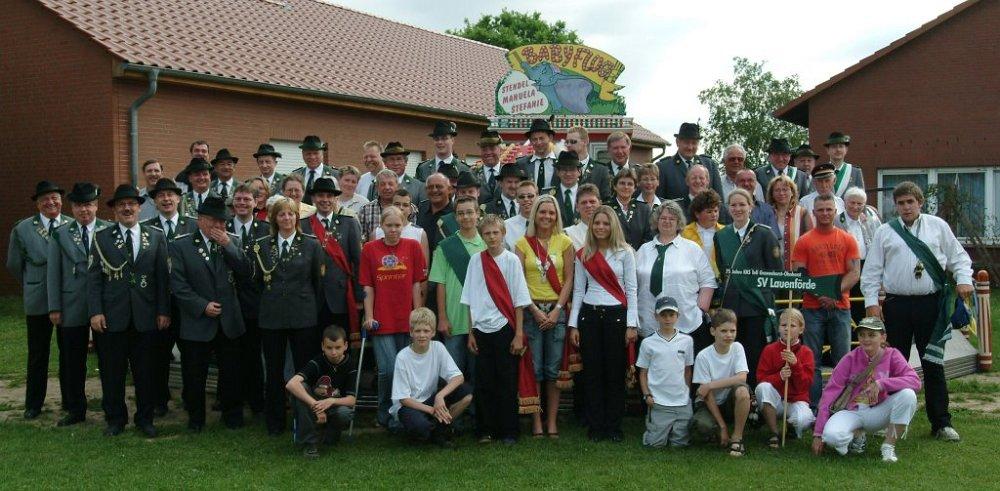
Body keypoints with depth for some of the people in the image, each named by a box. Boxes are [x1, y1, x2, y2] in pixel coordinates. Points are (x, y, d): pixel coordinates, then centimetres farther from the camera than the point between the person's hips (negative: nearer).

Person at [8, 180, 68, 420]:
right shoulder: (22, 229, -2)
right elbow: (14, 264, 7)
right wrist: (31, 286, 11)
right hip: (37, 300, 0)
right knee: (38, 355, 9)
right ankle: (33, 405, 21)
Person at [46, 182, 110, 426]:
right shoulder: (59, 234, 5)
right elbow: (53, 273, 4)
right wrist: (54, 307, -1)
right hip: (72, 306, 2)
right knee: (72, 361, 8)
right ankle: (75, 409, 22)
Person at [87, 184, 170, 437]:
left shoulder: (156, 237, 5)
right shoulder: (102, 238, 3)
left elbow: (163, 276, 3)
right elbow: (94, 278, 0)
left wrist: (163, 311, -2)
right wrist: (95, 312, -8)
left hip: (145, 317, 0)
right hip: (112, 317, 0)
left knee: (144, 371, 8)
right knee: (112, 371, 8)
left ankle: (145, 418, 21)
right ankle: (115, 418, 22)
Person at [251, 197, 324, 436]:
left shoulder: (311, 244, 1)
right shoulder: (262, 245, 6)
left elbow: (319, 281, 4)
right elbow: (255, 279, 10)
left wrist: (316, 311, 4)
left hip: (304, 317, -1)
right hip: (272, 317, 2)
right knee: (274, 371, 9)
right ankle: (274, 423, 21)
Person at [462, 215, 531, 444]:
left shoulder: (511, 260, -3)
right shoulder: (476, 260, 4)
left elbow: (519, 301, -3)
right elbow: (470, 300, 7)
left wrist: (518, 335, -6)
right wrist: (471, 332, 4)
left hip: (505, 328, -2)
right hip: (481, 328, 2)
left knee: (507, 382, 3)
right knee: (483, 382, 6)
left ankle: (508, 431, 12)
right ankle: (485, 430, 17)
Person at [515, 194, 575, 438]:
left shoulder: (564, 242, 5)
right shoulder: (522, 243, 3)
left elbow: (568, 279, 3)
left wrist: (557, 310, -7)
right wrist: (536, 311, -8)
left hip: (556, 310, 1)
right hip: (531, 310, 0)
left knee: (553, 369, 3)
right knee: (533, 369, 1)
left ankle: (552, 422, 10)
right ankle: (536, 422, 8)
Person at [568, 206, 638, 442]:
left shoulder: (624, 253, 2)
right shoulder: (583, 255, 8)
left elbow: (631, 290, 0)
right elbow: (578, 291, 9)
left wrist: (632, 324, -6)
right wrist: (573, 324, 3)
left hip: (616, 315, -2)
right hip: (589, 315, 2)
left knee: (615, 372, 1)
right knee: (592, 372, 3)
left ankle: (614, 426, 12)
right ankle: (595, 426, 12)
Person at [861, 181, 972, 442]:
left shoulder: (937, 226, 9)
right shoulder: (885, 232, 8)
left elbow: (958, 256, 13)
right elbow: (872, 271, 7)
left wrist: (964, 280, -4)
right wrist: (871, 303, -1)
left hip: (931, 304, 0)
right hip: (897, 305, 0)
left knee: (934, 364, 4)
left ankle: (941, 423, 12)